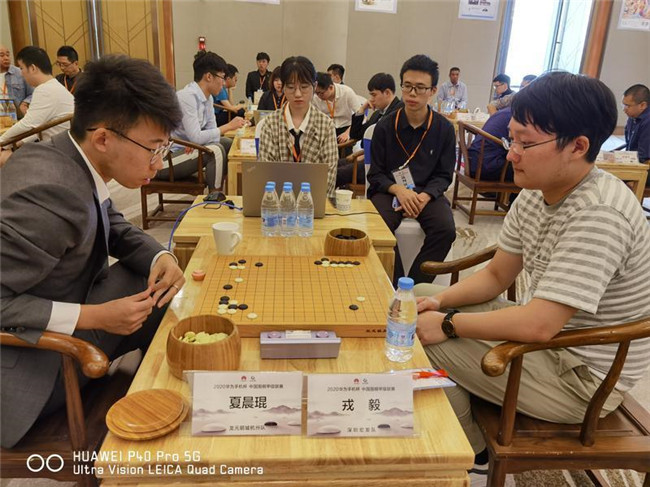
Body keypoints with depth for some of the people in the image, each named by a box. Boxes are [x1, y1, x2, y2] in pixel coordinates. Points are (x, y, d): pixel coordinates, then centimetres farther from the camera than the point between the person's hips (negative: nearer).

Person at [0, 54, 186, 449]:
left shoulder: (72, 158, -6)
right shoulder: (50, 193, -33)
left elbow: (114, 227, 9)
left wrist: (160, 257, -10)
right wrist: (93, 317, -29)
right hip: (34, 362, -8)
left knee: (177, 301, 1)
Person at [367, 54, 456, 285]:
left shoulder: (444, 128, 1)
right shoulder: (385, 125, -1)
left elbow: (443, 175, 3)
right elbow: (375, 174, 1)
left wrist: (424, 196, -19)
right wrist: (399, 190, -21)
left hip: (427, 192, 1)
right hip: (389, 190, -1)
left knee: (446, 230, -27)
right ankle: (395, 286, -12)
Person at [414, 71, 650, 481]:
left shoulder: (599, 216, -30)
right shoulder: (535, 194, -3)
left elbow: (537, 325, -34)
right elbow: (496, 276, 5)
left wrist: (448, 323, -22)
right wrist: (439, 300, -11)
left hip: (582, 378, -9)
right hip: (548, 332, 9)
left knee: (420, 340, -15)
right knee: (422, 300, 8)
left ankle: (469, 452, 12)